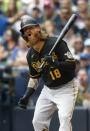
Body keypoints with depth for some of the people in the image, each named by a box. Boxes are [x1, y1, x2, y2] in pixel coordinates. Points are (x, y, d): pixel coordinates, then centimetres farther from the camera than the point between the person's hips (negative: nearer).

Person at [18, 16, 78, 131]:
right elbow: (34, 77, 14)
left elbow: (72, 65, -22)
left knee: (64, 117, -25)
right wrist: (26, 96, 4)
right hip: (48, 90, 6)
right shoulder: (30, 54, 1)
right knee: (37, 121, 5)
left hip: (66, 88, -6)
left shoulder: (56, 43, -19)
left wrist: (56, 63, -39)